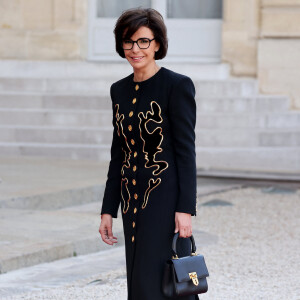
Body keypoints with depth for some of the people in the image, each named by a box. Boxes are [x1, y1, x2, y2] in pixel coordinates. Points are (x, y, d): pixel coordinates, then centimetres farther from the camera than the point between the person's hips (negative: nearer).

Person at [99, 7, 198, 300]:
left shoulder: (178, 85, -9)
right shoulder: (120, 90, 11)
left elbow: (186, 150, -12)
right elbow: (118, 155, 14)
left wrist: (185, 209, -17)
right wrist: (108, 210, 11)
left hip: (166, 201, -7)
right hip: (134, 202, 7)